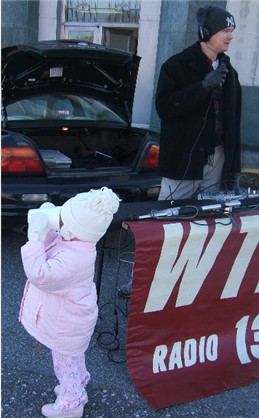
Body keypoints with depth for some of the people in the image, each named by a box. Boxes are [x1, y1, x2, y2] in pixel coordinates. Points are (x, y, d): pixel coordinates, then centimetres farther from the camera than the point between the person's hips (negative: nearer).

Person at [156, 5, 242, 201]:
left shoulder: (229, 72, 13)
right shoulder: (177, 65, -4)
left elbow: (234, 121, 15)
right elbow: (164, 107, -16)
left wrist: (234, 164, 12)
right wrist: (203, 86, -21)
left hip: (218, 161, 5)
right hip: (183, 161, -5)